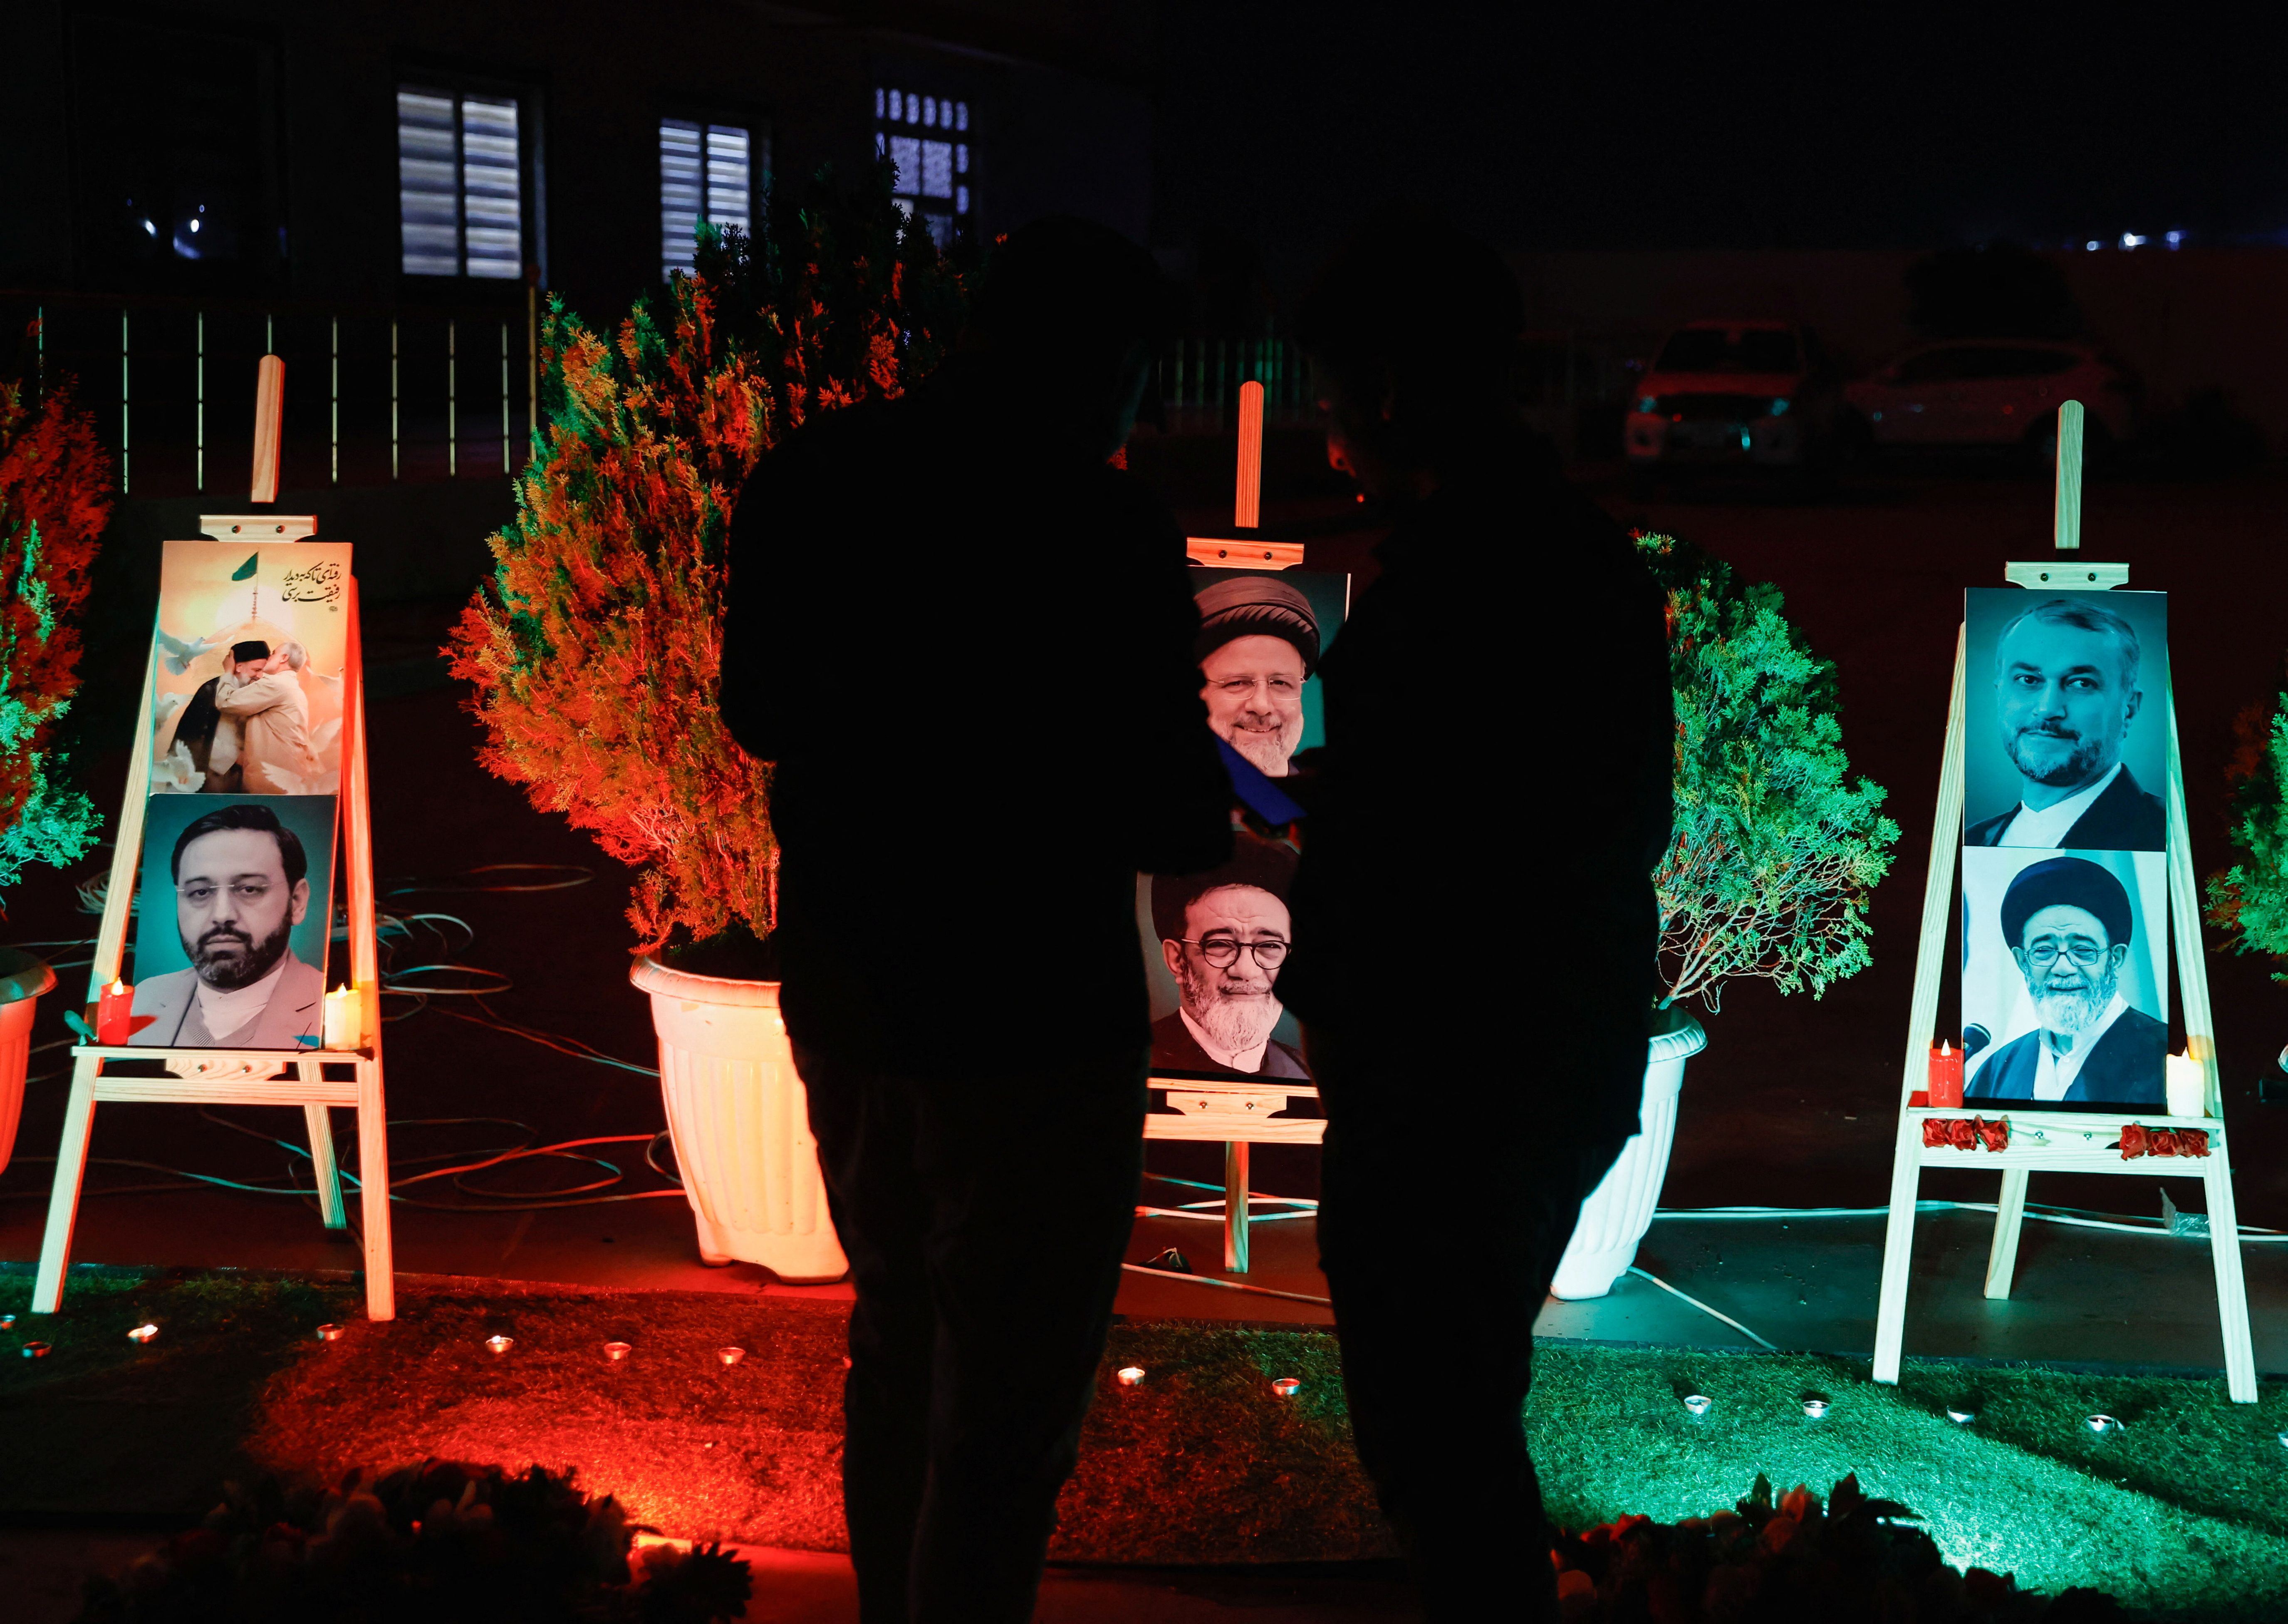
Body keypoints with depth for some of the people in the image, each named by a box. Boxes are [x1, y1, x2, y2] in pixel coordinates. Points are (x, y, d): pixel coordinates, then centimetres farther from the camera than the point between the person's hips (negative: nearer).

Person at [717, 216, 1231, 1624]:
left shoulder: (812, 480, 1)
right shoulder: (1100, 526, -17)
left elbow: (759, 714, 12)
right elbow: (1164, 805, -14)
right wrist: (1207, 824, 7)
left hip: (845, 992, 7)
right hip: (1024, 1017, -7)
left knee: (901, 1352, 23)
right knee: (1011, 1412, 4)